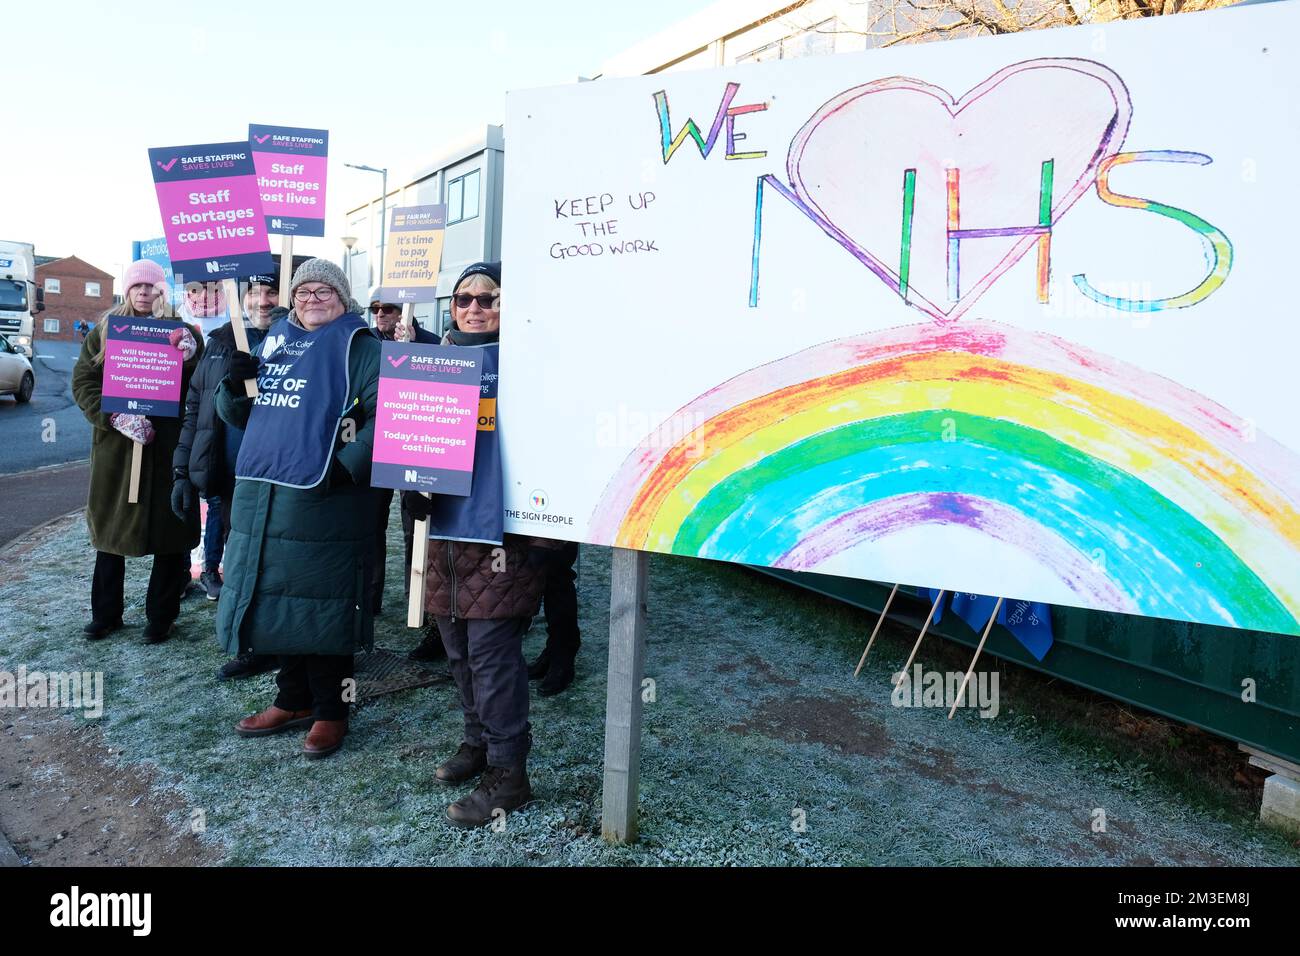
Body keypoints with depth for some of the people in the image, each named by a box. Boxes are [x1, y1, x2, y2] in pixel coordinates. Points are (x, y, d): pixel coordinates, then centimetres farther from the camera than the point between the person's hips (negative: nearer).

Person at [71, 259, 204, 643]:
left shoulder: (181, 332, 5)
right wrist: (115, 417, -14)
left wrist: (188, 360, -19)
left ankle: (161, 616, 14)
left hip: (168, 445, -1)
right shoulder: (104, 330, 8)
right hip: (115, 444, 2)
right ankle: (105, 614, 23)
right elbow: (82, 382, 2)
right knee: (110, 526, 9)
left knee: (168, 531, 1)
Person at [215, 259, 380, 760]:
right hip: (262, 495, 7)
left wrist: (349, 466, -23)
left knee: (322, 605, 0)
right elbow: (237, 415, 22)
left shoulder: (359, 346, -3)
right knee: (277, 600, 14)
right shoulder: (274, 341, 17)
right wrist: (234, 385, 1)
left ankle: (331, 710, 15)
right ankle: (294, 700, 30)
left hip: (324, 499, -7)